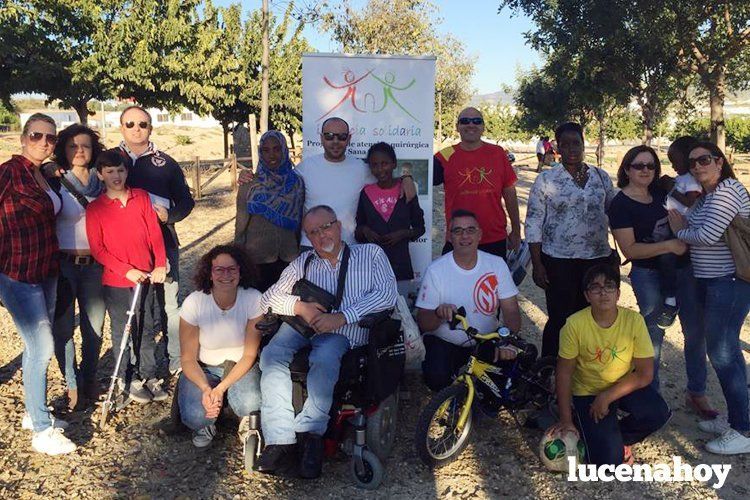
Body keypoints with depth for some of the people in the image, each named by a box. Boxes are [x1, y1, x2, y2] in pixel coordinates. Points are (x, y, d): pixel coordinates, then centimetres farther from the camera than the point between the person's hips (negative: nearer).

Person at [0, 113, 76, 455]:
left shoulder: (46, 175, 10)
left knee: (37, 346, 16)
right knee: (42, 348, -6)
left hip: (45, 272, 8)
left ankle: (33, 413, 32)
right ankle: (42, 431, 6)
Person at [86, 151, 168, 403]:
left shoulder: (142, 197, 3)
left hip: (146, 277, 2)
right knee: (122, 332, 8)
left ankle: (149, 375, 25)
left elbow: (155, 233, 1)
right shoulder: (95, 208, -4)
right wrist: (127, 270, -15)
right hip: (116, 281, -2)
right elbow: (97, 249, -7)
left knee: (147, 329, 11)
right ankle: (127, 379, 23)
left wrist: (160, 266, -9)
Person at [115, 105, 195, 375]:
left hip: (163, 242, 0)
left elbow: (186, 200, 10)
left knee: (169, 302, 2)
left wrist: (169, 215, -9)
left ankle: (177, 360, 13)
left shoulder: (165, 163, 9)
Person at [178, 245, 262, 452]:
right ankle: (205, 425, 12)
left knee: (251, 406, -30)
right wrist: (206, 389, -30)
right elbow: (188, 358, -12)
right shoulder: (194, 302, -19)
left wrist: (221, 388, -24)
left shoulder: (253, 299, -19)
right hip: (203, 369, 0)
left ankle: (246, 422, 9)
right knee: (195, 416, -27)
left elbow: (249, 354, -13)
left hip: (241, 366, 0)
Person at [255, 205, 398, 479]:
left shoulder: (370, 253, 11)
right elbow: (269, 298, 17)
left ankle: (311, 433, -26)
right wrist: (299, 306, -6)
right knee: (272, 355, -28)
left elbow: (388, 293, -5)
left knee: (324, 358, -37)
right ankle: (281, 442, -30)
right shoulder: (304, 262, 21)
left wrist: (341, 317, -15)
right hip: (303, 324, 3)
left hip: (344, 331, -3)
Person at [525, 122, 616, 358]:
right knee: (559, 320, 1)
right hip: (558, 260, -3)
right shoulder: (546, 179, -3)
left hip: (597, 259, 4)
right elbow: (533, 223, -4)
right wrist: (537, 264, -8)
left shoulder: (601, 177, 7)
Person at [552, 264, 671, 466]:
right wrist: (566, 420, -11)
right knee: (608, 460, -15)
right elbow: (564, 373, -12)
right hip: (587, 392, -2)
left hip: (626, 386, 2)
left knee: (659, 413, -27)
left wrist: (607, 397, -21)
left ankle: (621, 437, 5)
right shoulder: (575, 324, -21)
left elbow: (644, 374, -14)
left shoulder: (634, 320, -18)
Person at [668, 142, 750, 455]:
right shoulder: (706, 196, 16)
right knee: (724, 350, 16)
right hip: (711, 282, 10)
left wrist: (681, 232, -6)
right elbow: (697, 231, 15)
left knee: (722, 352, -6)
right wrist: (682, 225, -3)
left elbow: (708, 235, -23)